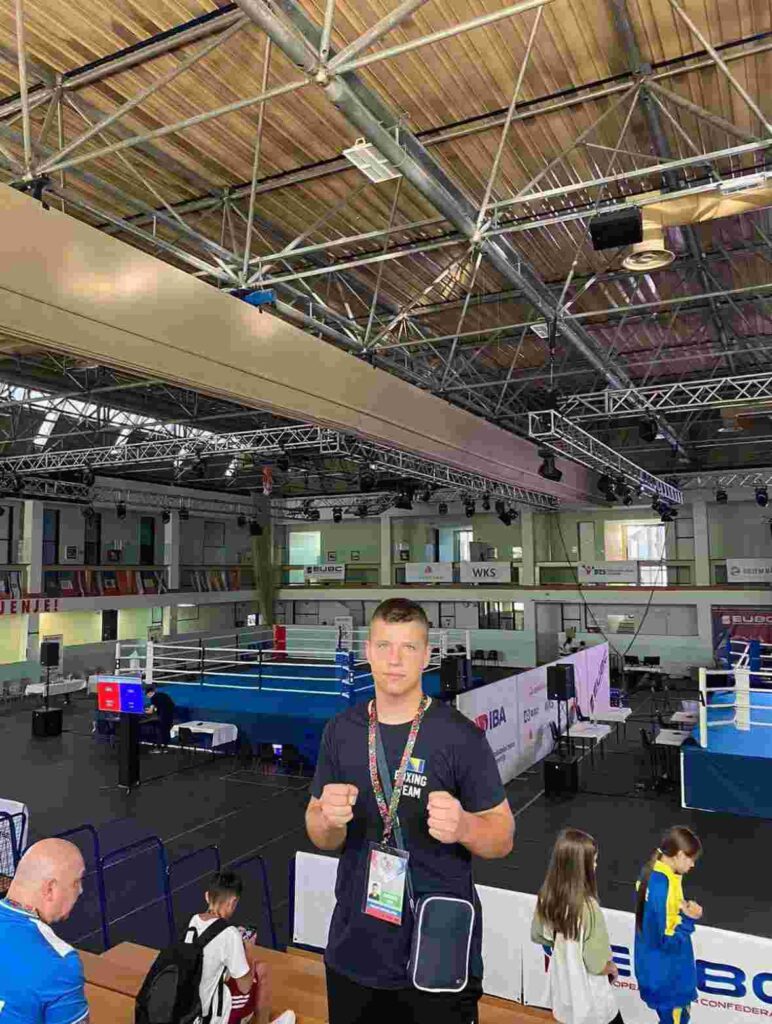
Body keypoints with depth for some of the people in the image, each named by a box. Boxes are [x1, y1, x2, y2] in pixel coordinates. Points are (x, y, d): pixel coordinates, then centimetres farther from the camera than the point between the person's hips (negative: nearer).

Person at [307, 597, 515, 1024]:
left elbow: (502, 837, -7)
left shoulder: (460, 736, -14)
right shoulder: (341, 731, -2)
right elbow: (321, 838, 5)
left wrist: (463, 826, -28)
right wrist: (329, 818, -17)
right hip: (354, 952, 4)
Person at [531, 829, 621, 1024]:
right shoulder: (588, 907, -32)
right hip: (590, 997, -6)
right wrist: (612, 968, -2)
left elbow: (537, 936, 5)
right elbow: (597, 965, -22)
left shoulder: (547, 897, -12)